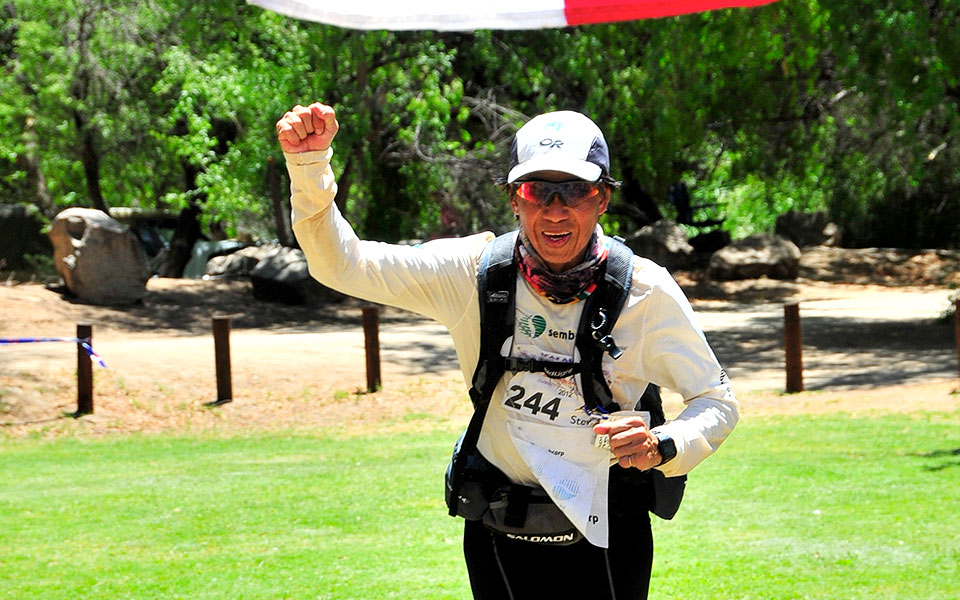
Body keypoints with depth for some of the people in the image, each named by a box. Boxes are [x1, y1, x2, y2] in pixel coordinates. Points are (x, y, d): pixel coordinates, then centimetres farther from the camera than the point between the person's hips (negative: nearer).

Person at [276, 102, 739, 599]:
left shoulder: (646, 291, -12)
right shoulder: (474, 271, -10)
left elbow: (717, 402, -5)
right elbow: (341, 264, -10)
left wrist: (665, 447, -26)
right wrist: (309, 163, -25)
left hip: (605, 539, -1)